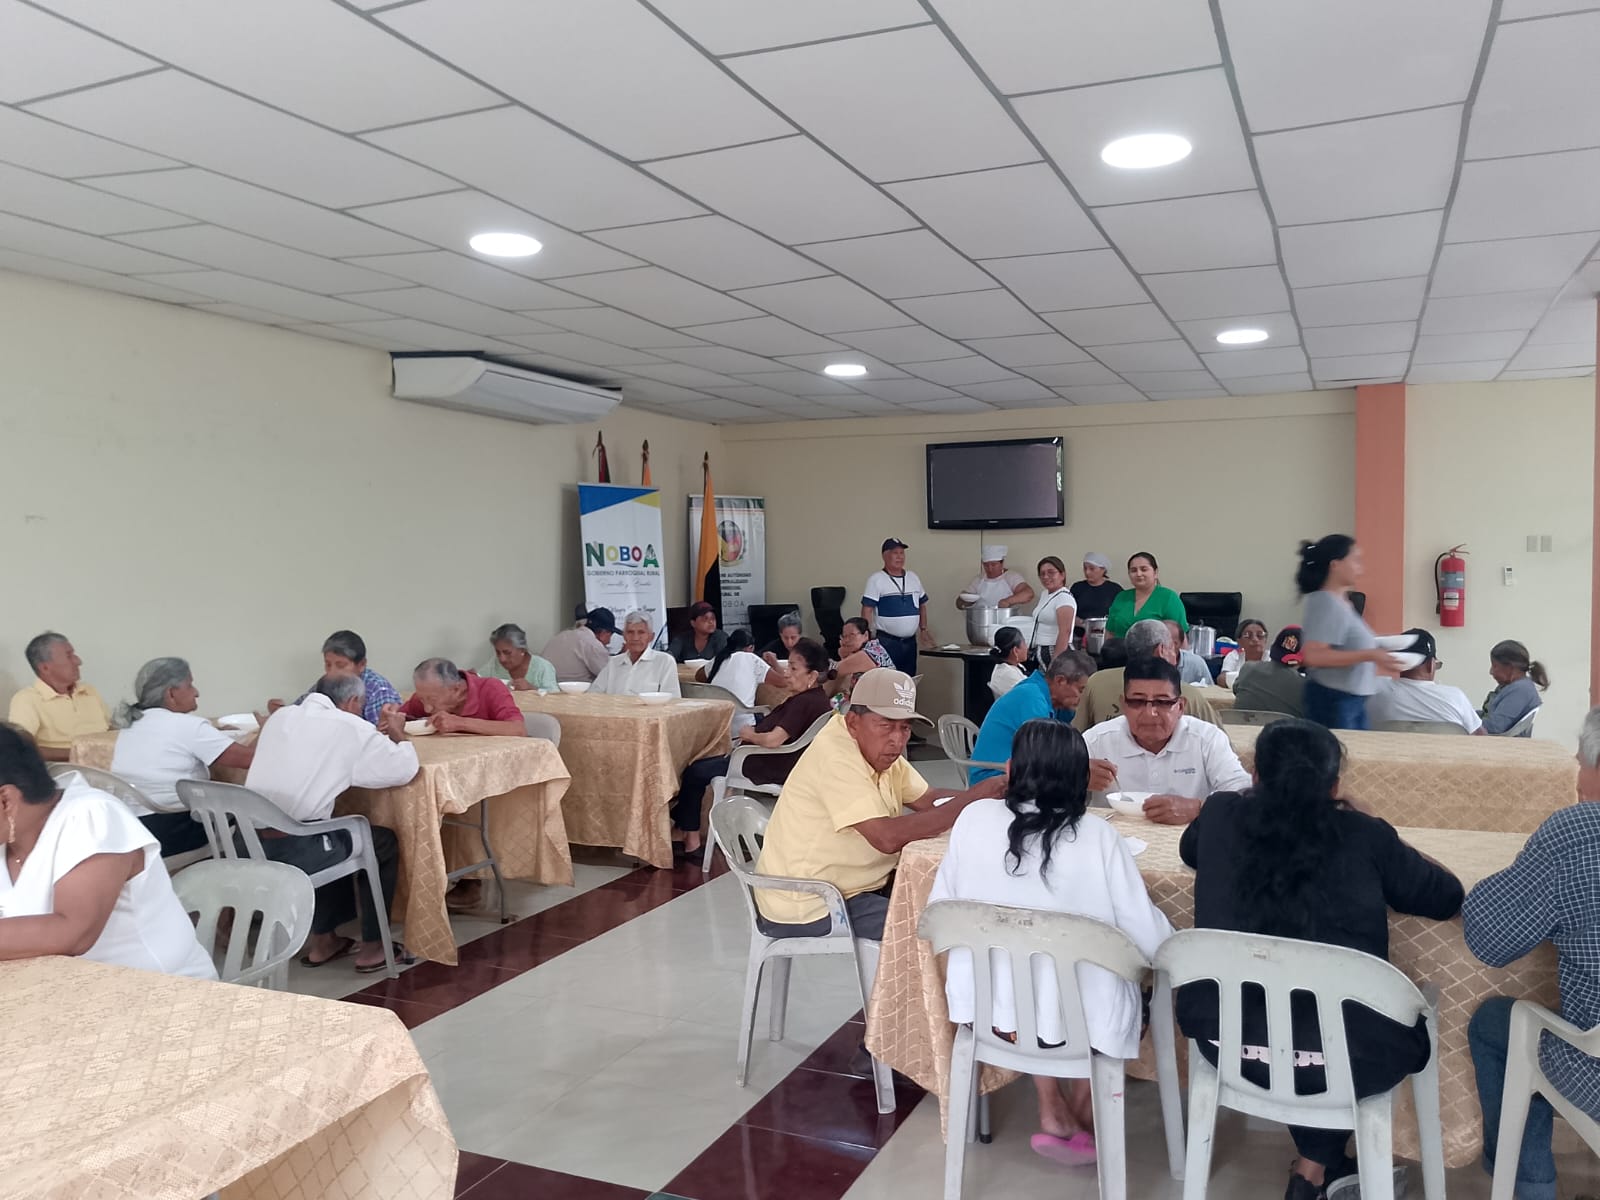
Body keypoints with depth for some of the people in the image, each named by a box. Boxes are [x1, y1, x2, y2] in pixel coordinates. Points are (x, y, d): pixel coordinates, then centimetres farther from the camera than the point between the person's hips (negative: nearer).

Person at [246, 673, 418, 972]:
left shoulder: (280, 717, 15)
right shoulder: (350, 727, -4)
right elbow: (406, 769, -2)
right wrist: (397, 733, 17)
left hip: (247, 845, 7)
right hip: (294, 852, -7)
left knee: (339, 836, 33)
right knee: (384, 843, 18)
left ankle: (323, 940, 37)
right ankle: (372, 947, 23)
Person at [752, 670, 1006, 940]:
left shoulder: (877, 748, 4)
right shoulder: (835, 757, -25)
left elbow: (928, 800, 6)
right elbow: (888, 837, -32)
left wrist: (986, 796, -12)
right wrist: (973, 798, -27)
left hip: (852, 886, 9)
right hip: (808, 910, -9)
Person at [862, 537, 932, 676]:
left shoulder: (913, 577, 13)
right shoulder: (876, 579, -7)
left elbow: (922, 605, 21)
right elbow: (867, 610, -11)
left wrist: (923, 629, 14)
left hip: (910, 642, 6)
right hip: (886, 642, -6)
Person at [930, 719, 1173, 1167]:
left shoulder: (974, 818, -9)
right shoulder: (1096, 835, -15)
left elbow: (939, 911, 2)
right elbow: (1152, 940, -12)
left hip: (984, 1004, 2)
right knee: (1130, 991, 30)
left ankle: (1053, 1113, 31)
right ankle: (1082, 1120, 39)